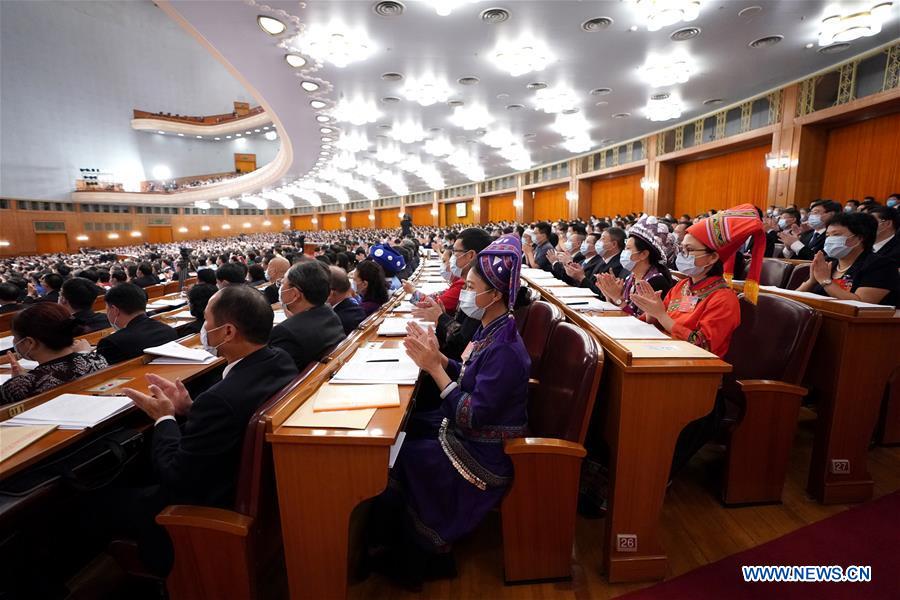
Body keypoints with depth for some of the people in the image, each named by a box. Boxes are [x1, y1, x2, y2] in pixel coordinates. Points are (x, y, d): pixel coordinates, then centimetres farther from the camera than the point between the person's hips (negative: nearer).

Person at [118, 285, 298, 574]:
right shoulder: (281, 361, -12)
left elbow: (176, 477, -22)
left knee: (113, 498, 14)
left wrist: (164, 418, -10)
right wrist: (189, 408, -3)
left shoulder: (222, 399, -37)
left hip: (221, 506, -7)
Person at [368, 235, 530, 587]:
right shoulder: (491, 331, 0)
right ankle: (389, 541, 29)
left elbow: (472, 417, -29)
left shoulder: (504, 350, -29)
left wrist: (435, 367, -26)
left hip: (486, 452, -9)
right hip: (469, 429, 9)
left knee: (396, 458, -3)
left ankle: (404, 559, 26)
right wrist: (436, 357, -8)